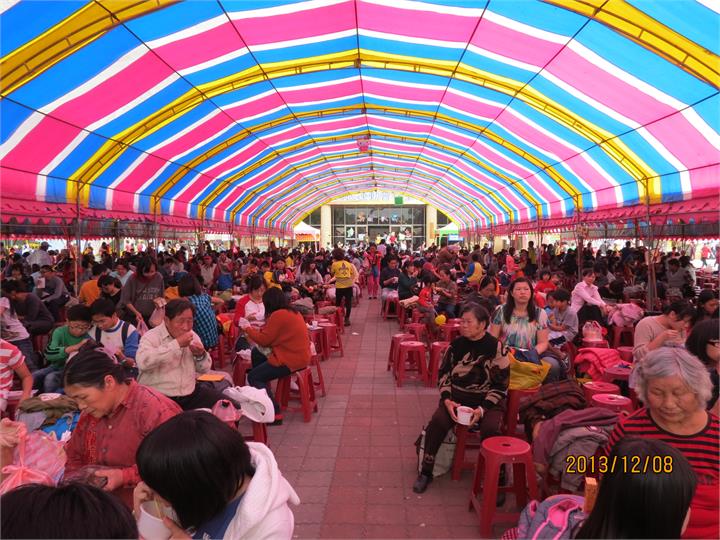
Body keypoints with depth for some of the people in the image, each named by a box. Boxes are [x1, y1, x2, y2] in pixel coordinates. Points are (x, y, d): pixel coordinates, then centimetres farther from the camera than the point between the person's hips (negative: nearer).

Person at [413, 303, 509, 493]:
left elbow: (501, 385, -5)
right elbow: (444, 374, 9)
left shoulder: (495, 347, -7)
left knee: (491, 429, -31)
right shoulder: (456, 344, 3)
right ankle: (426, 472, -5)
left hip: (487, 399, -2)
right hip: (457, 396, 3)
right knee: (437, 421, -23)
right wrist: (447, 400, -8)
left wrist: (482, 409, -16)